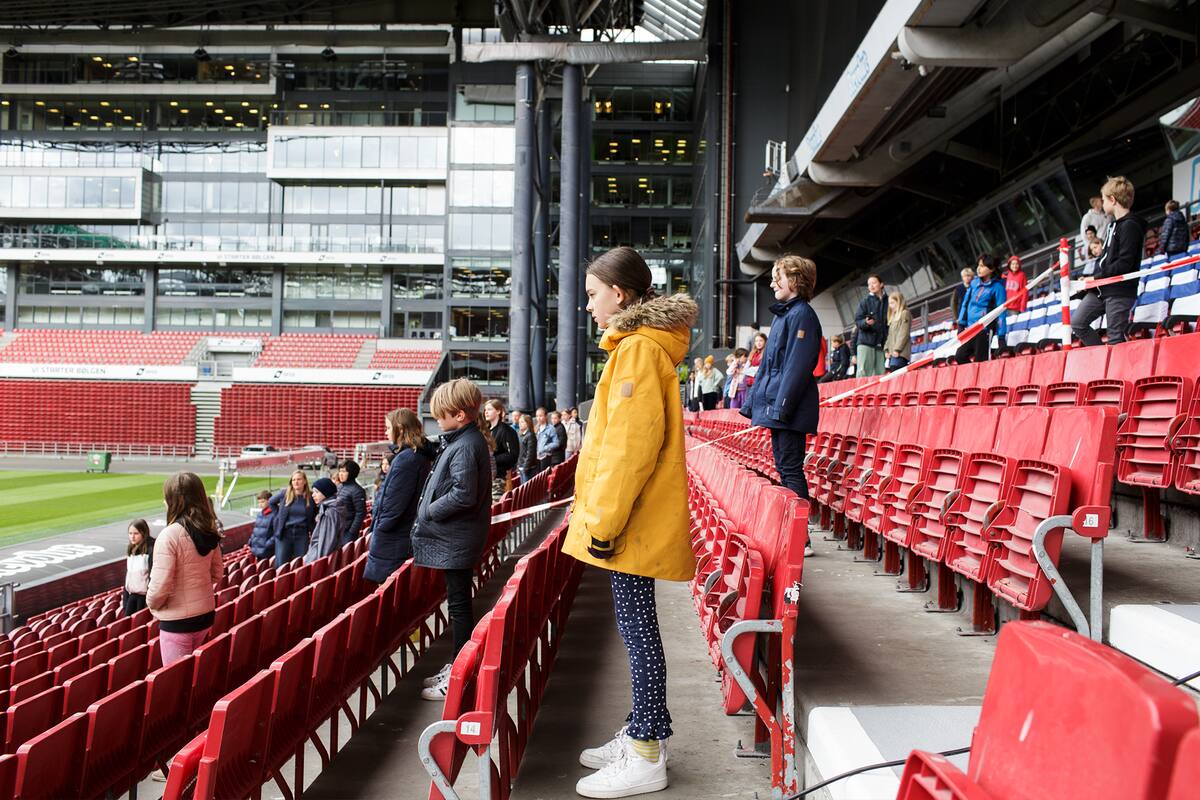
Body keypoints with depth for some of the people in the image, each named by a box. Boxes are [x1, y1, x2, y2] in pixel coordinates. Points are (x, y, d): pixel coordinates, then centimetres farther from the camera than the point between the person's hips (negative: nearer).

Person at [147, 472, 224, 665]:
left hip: (177, 622, -6)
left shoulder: (170, 535, -20)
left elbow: (160, 586, -19)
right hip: (206, 615, 6)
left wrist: (152, 604, 0)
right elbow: (217, 572, 11)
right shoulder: (210, 532, 0)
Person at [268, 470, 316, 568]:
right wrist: (278, 515, 9)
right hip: (284, 533, 0)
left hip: (302, 534, 0)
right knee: (280, 564, -1)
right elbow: (271, 502, 18)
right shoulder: (284, 493, -2)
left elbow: (315, 515, 10)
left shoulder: (311, 496, -3)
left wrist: (312, 530, 0)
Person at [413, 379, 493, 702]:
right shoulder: (465, 440, 11)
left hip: (456, 541, -10)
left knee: (459, 604, -2)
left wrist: (429, 511, -14)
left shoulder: (465, 446, -19)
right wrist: (430, 511, 8)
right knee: (458, 602, 16)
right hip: (453, 539, 10)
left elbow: (464, 495, -27)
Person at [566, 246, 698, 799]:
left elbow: (634, 444, -22)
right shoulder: (640, 345, 18)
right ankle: (643, 733, 26)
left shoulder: (639, 348, -14)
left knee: (636, 626, -3)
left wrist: (604, 521, -21)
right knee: (635, 625, 15)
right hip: (636, 519, 10)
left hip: (633, 521, -10)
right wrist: (603, 516, 22)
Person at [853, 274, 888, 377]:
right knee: (863, 372, -8)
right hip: (866, 342, -2)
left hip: (881, 344, 2)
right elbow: (857, 321, 3)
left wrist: (888, 344, 3)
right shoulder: (866, 302, 8)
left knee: (880, 374, -3)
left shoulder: (887, 302, 11)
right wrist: (866, 322, -20)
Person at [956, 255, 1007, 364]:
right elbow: (966, 303, 16)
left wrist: (1001, 335, -12)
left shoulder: (997, 287, -8)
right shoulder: (974, 283, 9)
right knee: (960, 357, 4)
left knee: (980, 361, -7)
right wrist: (961, 324, 12)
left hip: (985, 328, -6)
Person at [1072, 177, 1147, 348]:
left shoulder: (1130, 225, -13)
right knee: (1076, 323, 7)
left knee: (1115, 339, -6)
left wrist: (1096, 277, -15)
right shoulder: (1115, 225, 18)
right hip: (1101, 290, 10)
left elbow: (1125, 263, -21)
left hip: (1120, 291, -10)